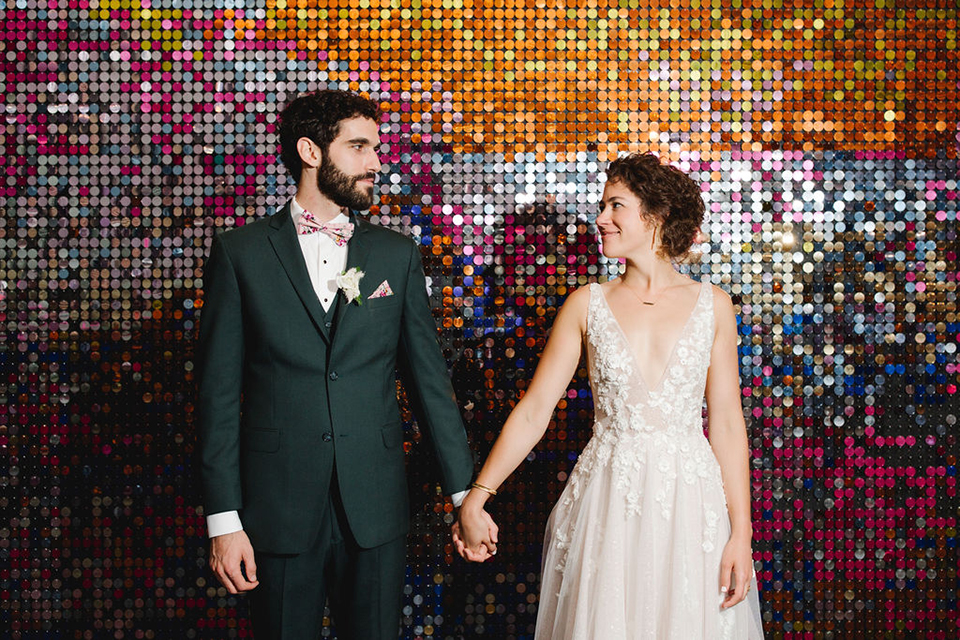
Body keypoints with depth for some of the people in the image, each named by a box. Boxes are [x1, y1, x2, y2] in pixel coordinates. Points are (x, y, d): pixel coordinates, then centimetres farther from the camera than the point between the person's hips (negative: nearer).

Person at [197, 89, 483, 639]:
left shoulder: (398, 256, 7)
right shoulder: (240, 254, 1)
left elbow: (430, 380, 7)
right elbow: (220, 394, -1)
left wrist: (466, 493, 4)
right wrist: (224, 521, -6)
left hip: (377, 510, 2)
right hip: (279, 510, -1)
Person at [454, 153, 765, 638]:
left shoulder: (711, 305, 2)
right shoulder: (588, 305, 3)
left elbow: (726, 422, 2)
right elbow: (533, 410, 1)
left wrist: (740, 534, -3)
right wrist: (475, 498, -6)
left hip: (690, 502, 0)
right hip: (606, 502, 0)